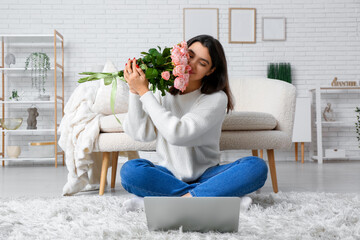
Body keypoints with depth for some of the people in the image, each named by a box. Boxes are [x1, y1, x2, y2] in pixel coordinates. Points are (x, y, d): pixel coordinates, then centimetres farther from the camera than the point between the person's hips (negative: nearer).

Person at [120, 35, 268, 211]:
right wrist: (134, 91, -19)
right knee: (130, 170, -30)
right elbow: (140, 133, -9)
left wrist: (144, 91, -21)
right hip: (169, 175, 2)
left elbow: (177, 134, -23)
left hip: (205, 176, -1)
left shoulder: (216, 98, -10)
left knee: (257, 167, -27)